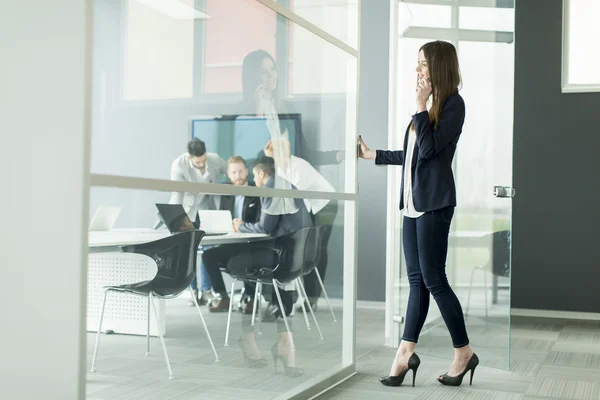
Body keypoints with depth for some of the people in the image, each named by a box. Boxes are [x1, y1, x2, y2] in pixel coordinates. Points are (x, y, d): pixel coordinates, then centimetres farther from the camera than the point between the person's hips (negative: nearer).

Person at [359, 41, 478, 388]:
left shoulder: (453, 103, -6)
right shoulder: (430, 105, 17)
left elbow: (429, 148, -18)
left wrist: (421, 104, -11)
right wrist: (372, 155, 28)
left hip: (434, 202, -8)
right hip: (414, 201, 8)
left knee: (433, 279, -5)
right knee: (417, 280, 8)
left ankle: (464, 352, 8)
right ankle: (407, 352, 10)